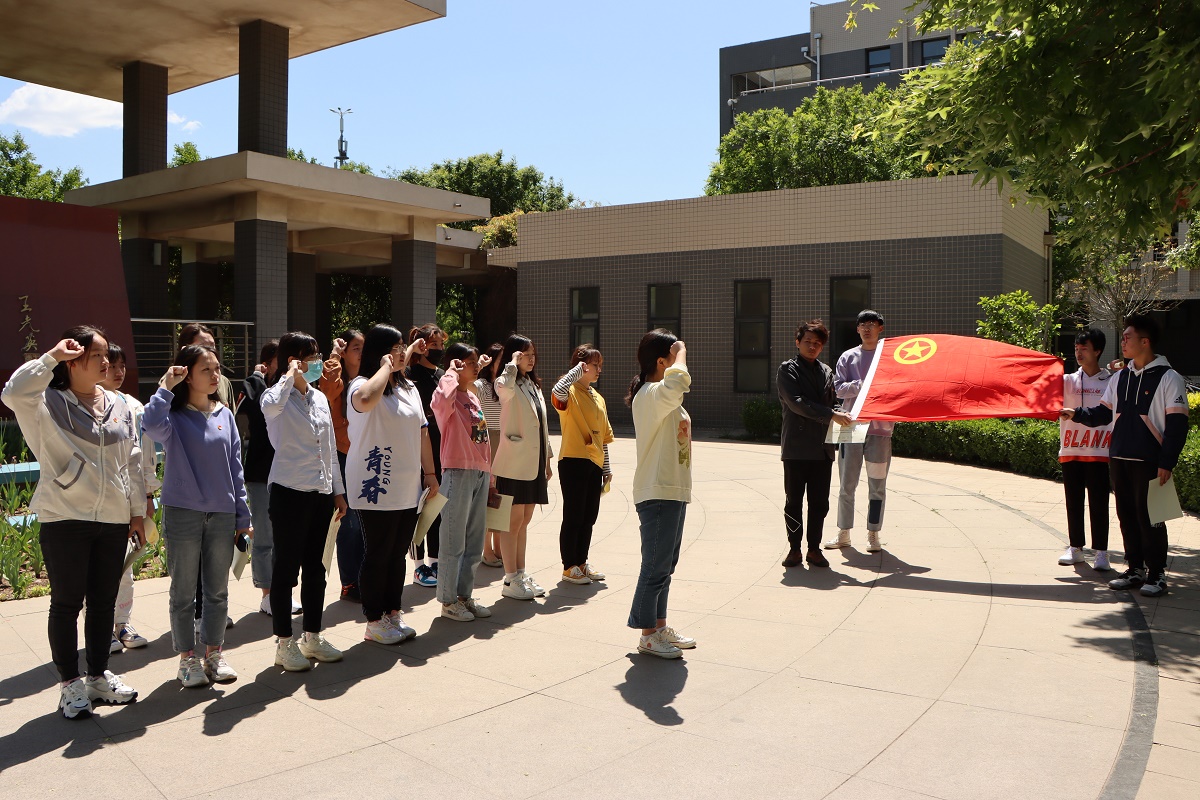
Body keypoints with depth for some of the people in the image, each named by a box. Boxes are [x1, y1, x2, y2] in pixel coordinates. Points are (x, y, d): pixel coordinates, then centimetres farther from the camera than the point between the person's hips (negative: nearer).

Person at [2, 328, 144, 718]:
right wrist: (52, 356, -23)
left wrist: (137, 510, 10)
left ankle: (98, 675, 27)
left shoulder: (119, 405, 10)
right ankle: (69, 683, 17)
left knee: (104, 601, 13)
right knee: (67, 602, 4)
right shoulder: (49, 403, -5)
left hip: (113, 520, 5)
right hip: (65, 520, -5)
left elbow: (132, 462, 12)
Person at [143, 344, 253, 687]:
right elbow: (151, 423, -32)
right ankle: (187, 657, 19)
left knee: (218, 590, 11)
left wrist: (243, 516, 8)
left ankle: (214, 652, 25)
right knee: (184, 591, 7)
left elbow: (235, 468, 10)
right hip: (182, 514, -4)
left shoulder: (225, 415, 7)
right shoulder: (174, 416, -6)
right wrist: (166, 386, -22)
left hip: (222, 515, 4)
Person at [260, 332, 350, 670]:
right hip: (290, 491, -7)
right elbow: (271, 405, -37)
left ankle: (313, 637, 25)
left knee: (314, 567, 14)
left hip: (321, 492, 7)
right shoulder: (278, 397, -8)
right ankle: (284, 643, 12)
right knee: (286, 567, 2)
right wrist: (290, 375, -23)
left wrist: (338, 489, 15)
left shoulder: (320, 398, 13)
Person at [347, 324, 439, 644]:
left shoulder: (408, 388, 13)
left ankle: (393, 614, 27)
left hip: (407, 489, 7)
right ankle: (374, 622, 15)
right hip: (376, 490, -7)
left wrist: (429, 472, 14)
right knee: (377, 556, 2)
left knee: (398, 554, 15)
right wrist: (385, 367, -24)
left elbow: (422, 431, 17)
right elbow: (365, 400, -38)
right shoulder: (362, 386, -12)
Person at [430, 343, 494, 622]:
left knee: (475, 542, 14)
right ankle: (448, 601, 12)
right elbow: (443, 397, -37)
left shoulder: (474, 398, 17)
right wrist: (452, 371, -19)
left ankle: (465, 595, 25)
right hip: (458, 473, -8)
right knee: (453, 542, 1)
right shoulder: (448, 400, -10)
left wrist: (490, 472, 18)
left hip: (481, 473, 9)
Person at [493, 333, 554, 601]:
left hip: (534, 463, 8)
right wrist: (513, 363, -22)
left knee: (524, 521, 14)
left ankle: (521, 574, 21)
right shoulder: (509, 383, -9)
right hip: (515, 464, -8)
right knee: (513, 522, -2)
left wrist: (548, 458, 18)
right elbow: (504, 387, -38)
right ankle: (510, 580, 4)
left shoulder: (534, 385, 17)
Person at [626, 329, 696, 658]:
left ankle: (660, 626, 27)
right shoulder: (651, 394, -17)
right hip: (657, 493, -10)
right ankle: (648, 635, 8)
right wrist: (680, 352, -21)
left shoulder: (665, 397, 17)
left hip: (674, 492, 10)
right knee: (656, 565, -2)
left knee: (665, 565, 17)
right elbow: (678, 380, -39)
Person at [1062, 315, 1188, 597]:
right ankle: (1135, 569, 21)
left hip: (1150, 462, -6)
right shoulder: (1120, 378, 13)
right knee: (1127, 515, 10)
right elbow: (1103, 413, 16)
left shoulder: (1168, 378, -5)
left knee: (1150, 517, -3)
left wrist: (1167, 462, -14)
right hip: (1119, 458, 6)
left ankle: (1157, 574, 8)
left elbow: (1177, 425, -9)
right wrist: (1078, 414, -3)